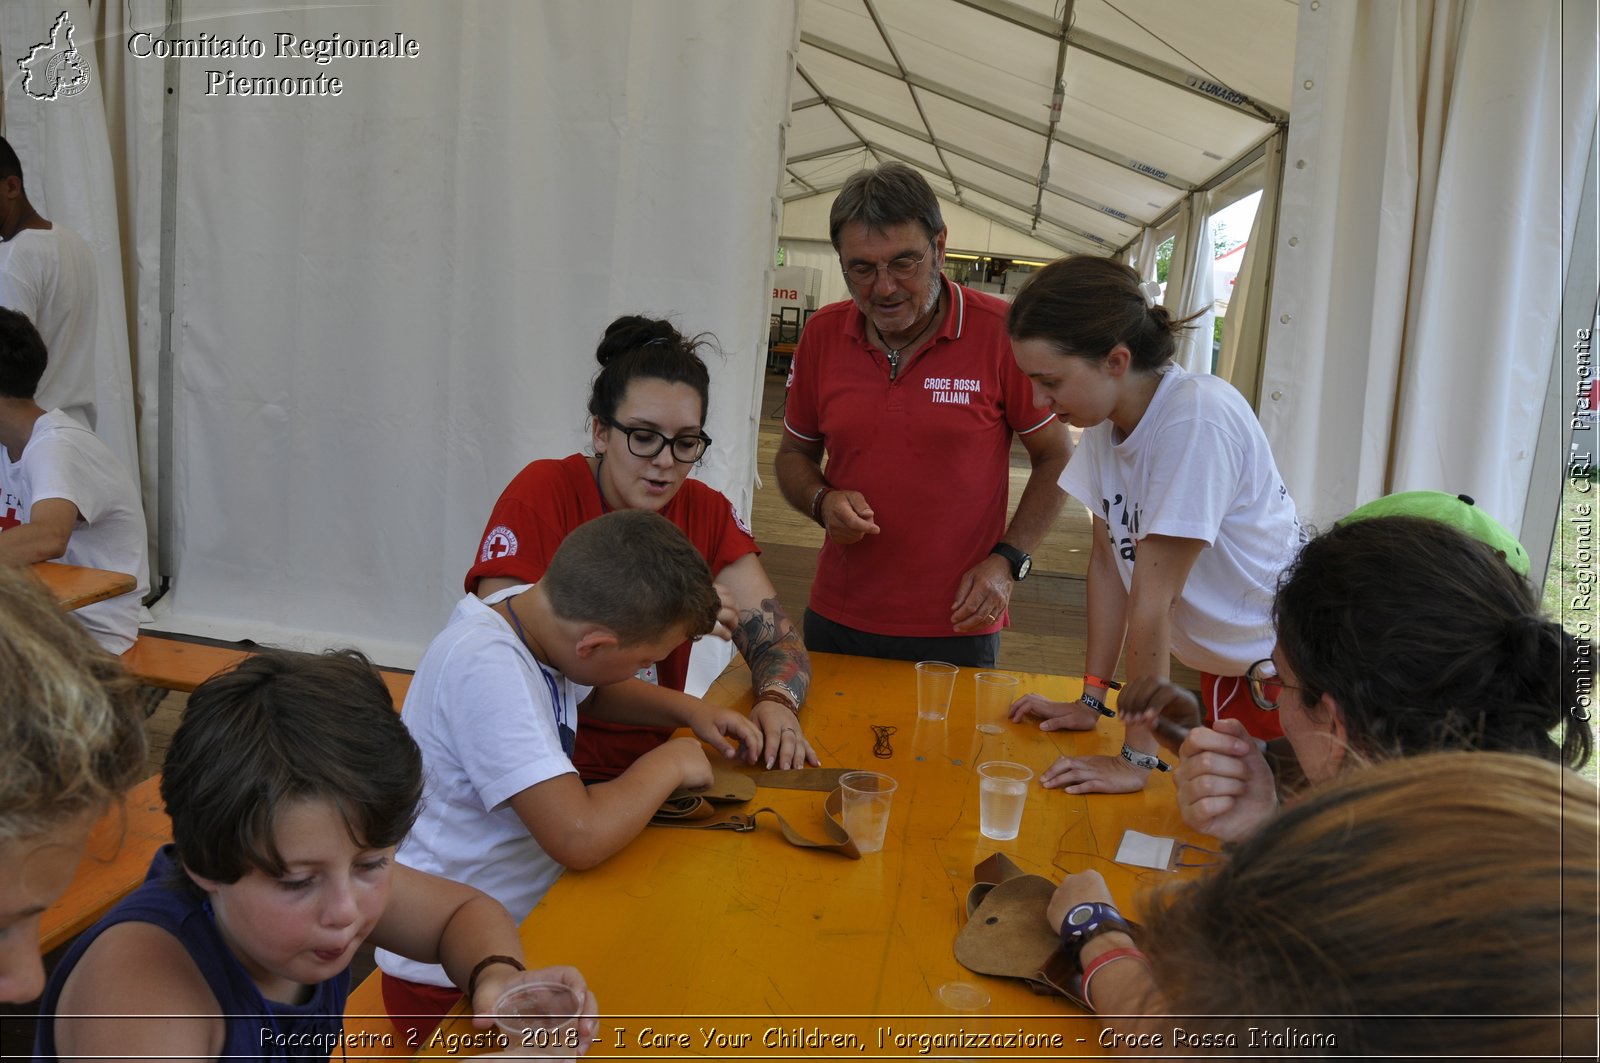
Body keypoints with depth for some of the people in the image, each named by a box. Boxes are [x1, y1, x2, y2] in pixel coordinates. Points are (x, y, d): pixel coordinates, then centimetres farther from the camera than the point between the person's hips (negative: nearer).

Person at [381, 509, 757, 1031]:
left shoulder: (534, 611, -4)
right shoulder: (487, 668, -29)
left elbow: (589, 693, 19)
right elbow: (580, 836, -35)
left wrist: (686, 708, 5)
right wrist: (669, 763, -19)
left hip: (525, 922, 8)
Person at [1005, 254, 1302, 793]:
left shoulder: (1196, 416, -29)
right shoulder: (1105, 417, -5)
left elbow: (1152, 597, -29)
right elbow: (1107, 559, -1)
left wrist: (1137, 759, -23)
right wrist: (1091, 699, 0)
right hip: (1223, 665, 7)